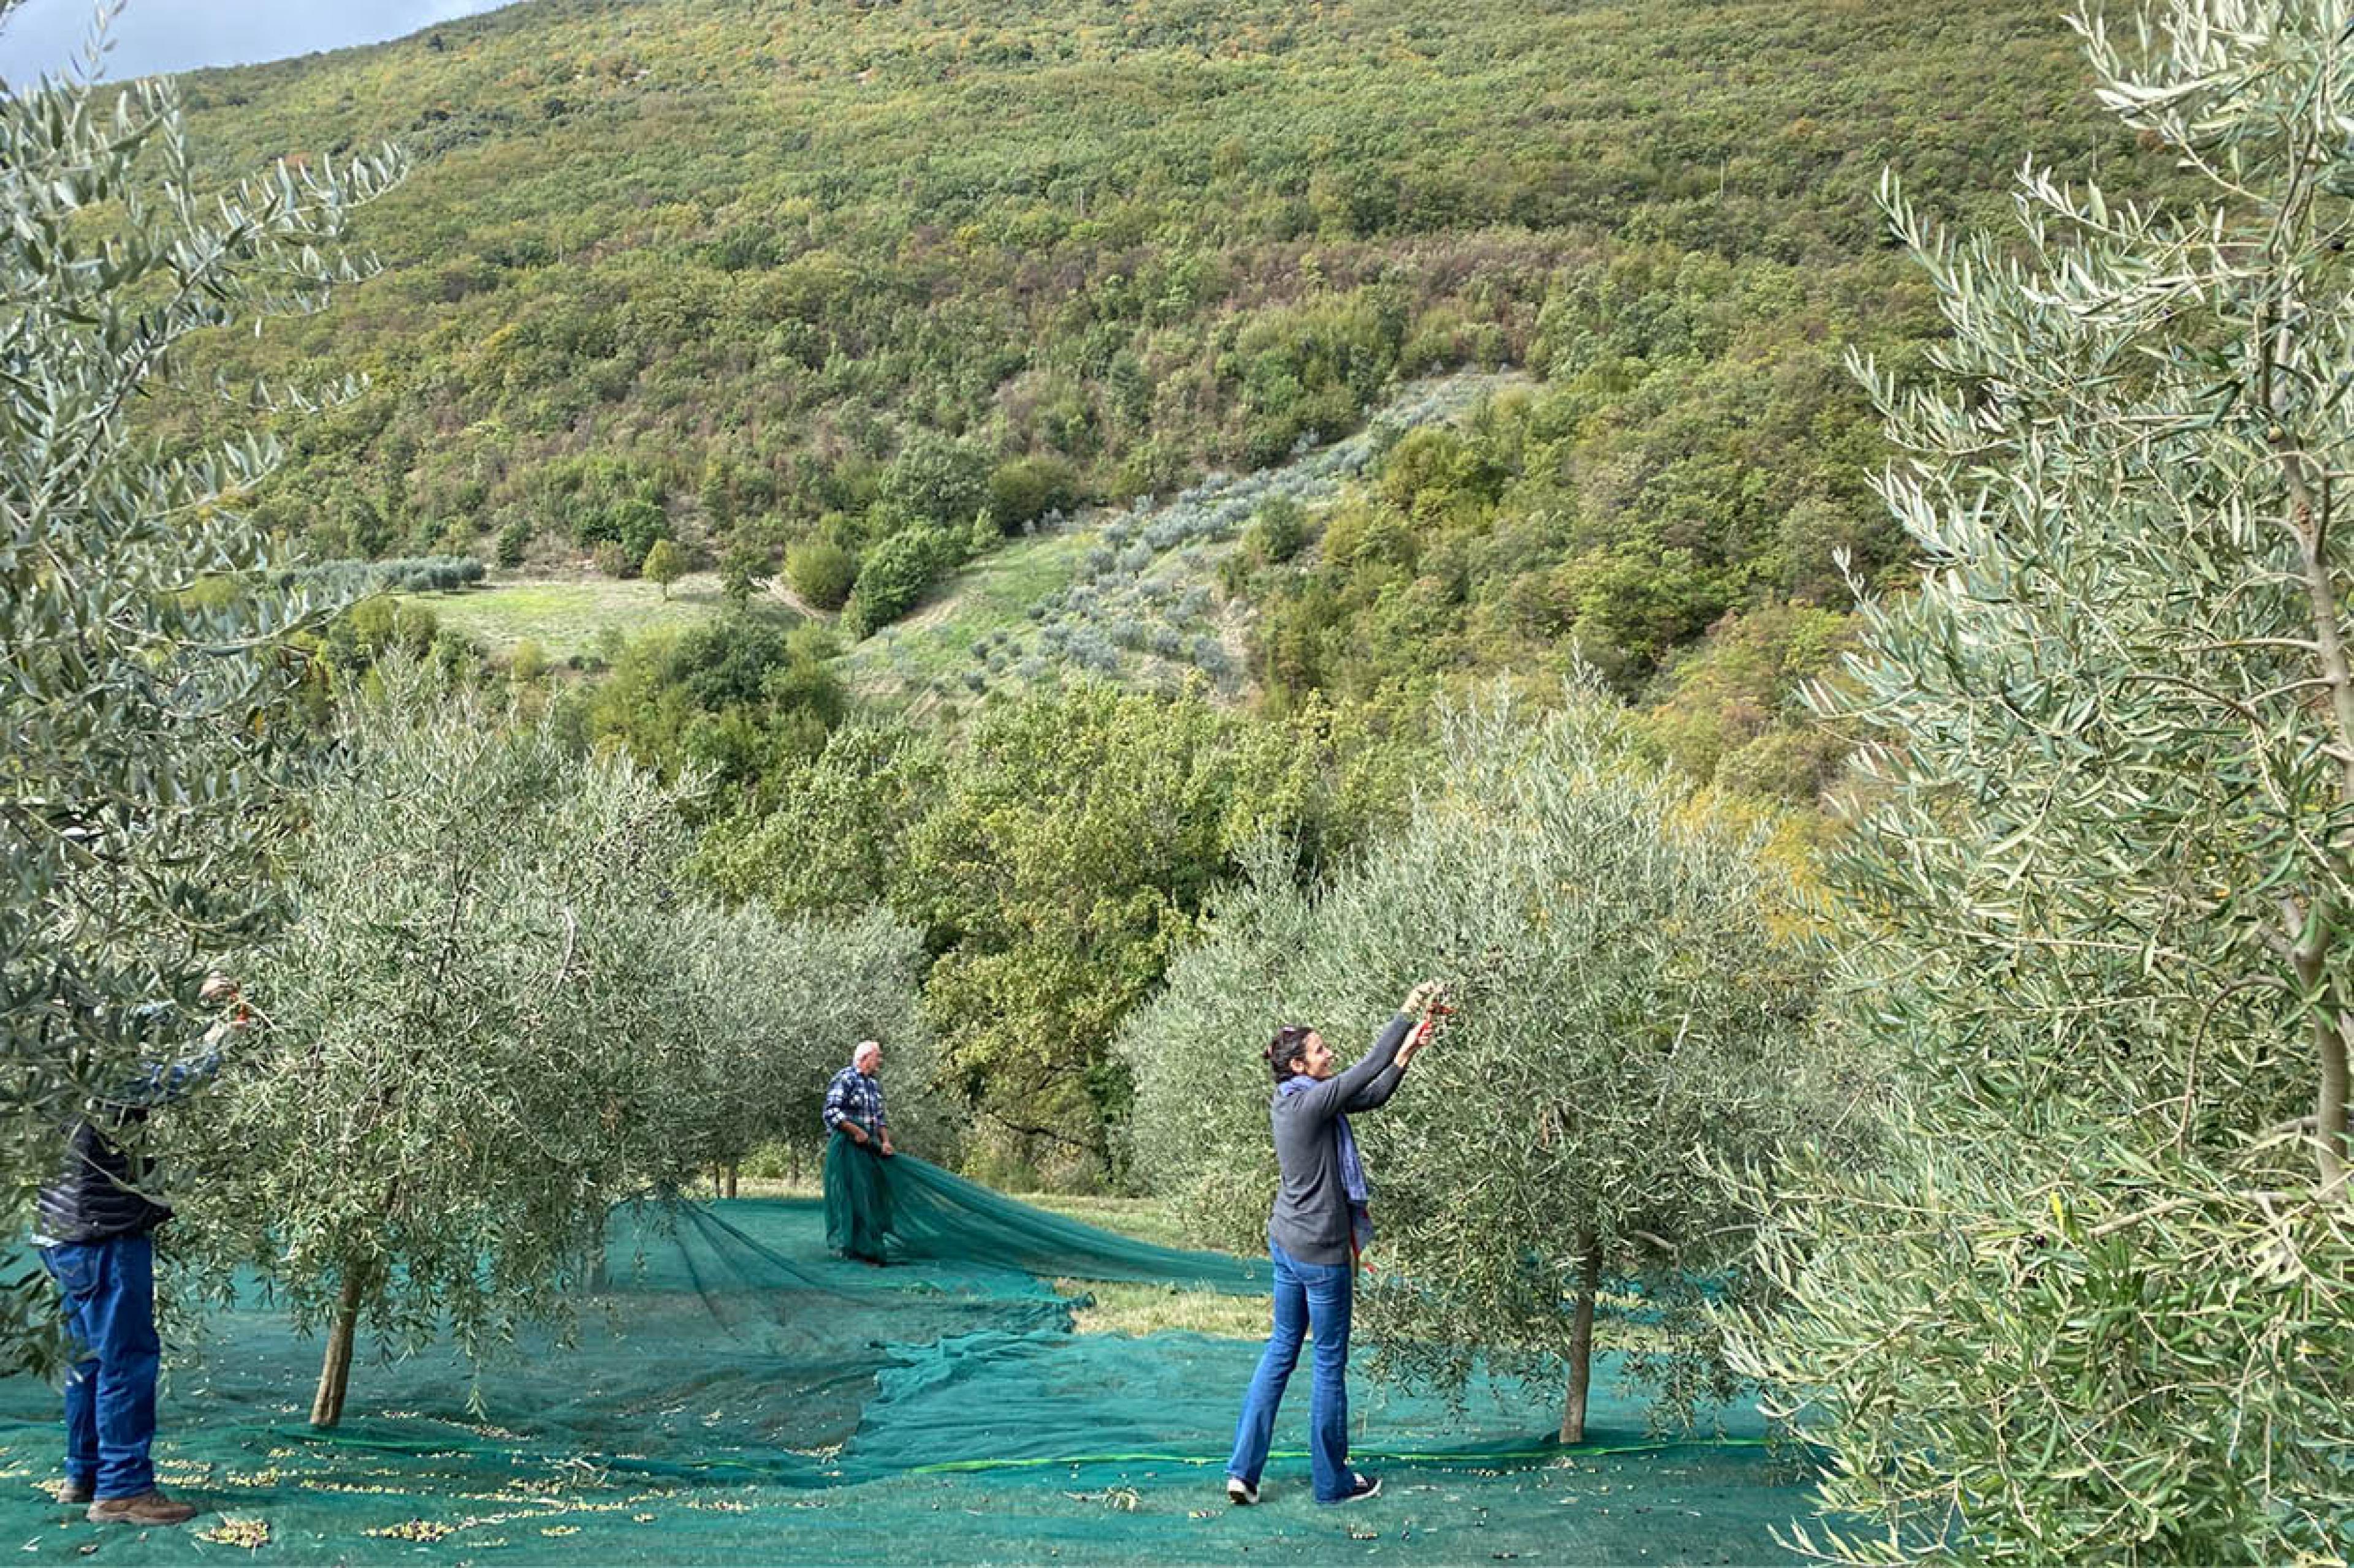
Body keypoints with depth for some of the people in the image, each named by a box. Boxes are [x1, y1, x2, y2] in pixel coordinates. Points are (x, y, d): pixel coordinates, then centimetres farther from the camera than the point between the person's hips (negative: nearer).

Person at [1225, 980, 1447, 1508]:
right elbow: (1366, 1071, -21)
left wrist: (1407, 1053, 3)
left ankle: (1244, 1469, 17)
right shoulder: (1311, 1101, -21)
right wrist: (1406, 1014, -15)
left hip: (1287, 1242, 9)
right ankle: (1333, 1481, 18)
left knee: (1281, 1350, 16)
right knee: (1330, 1364, 5)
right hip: (1320, 1250, -9)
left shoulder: (1293, 1099, 6)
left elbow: (1373, 1095, 10)